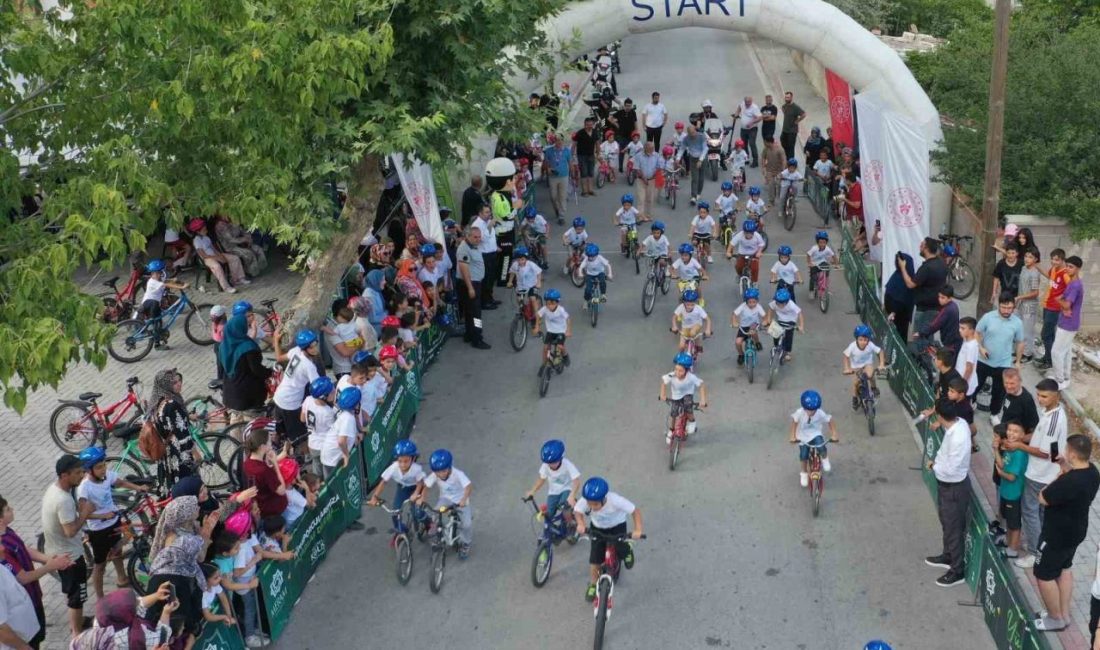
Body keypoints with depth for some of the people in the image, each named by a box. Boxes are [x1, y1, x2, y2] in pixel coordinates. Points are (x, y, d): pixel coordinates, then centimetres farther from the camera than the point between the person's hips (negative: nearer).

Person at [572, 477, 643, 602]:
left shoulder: (615, 500, -41)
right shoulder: (584, 501, -34)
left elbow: (636, 510, -32)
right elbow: (577, 511, -15)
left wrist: (638, 530, -43)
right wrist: (581, 524, -34)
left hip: (617, 526, -2)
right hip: (598, 528, 2)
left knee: (621, 552, -15)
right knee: (594, 559, -4)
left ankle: (628, 550, 23)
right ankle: (592, 585, 20)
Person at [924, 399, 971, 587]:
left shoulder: (958, 438, -35)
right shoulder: (958, 423, -8)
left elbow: (950, 469, -30)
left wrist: (933, 466, -13)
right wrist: (937, 460, -3)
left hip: (954, 488, -9)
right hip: (945, 484, 9)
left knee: (954, 529, 8)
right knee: (947, 523, 28)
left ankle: (958, 571, 25)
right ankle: (948, 556, 48)